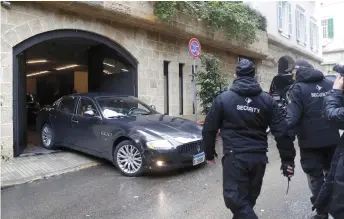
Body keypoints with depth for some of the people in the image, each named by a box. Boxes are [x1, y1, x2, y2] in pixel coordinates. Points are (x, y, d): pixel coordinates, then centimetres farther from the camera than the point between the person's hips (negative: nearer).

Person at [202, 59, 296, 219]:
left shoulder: (223, 98, -3)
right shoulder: (267, 100, 4)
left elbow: (209, 129, 0)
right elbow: (282, 131, 1)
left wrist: (209, 153, 13)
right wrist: (287, 160, 7)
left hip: (235, 156, -4)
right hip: (259, 157, 5)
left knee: (235, 198, 4)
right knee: (249, 196, 21)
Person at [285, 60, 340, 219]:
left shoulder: (298, 88, -14)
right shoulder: (331, 84, 6)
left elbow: (292, 118, -23)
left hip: (311, 142, -6)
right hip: (332, 139, 6)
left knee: (316, 177, 9)